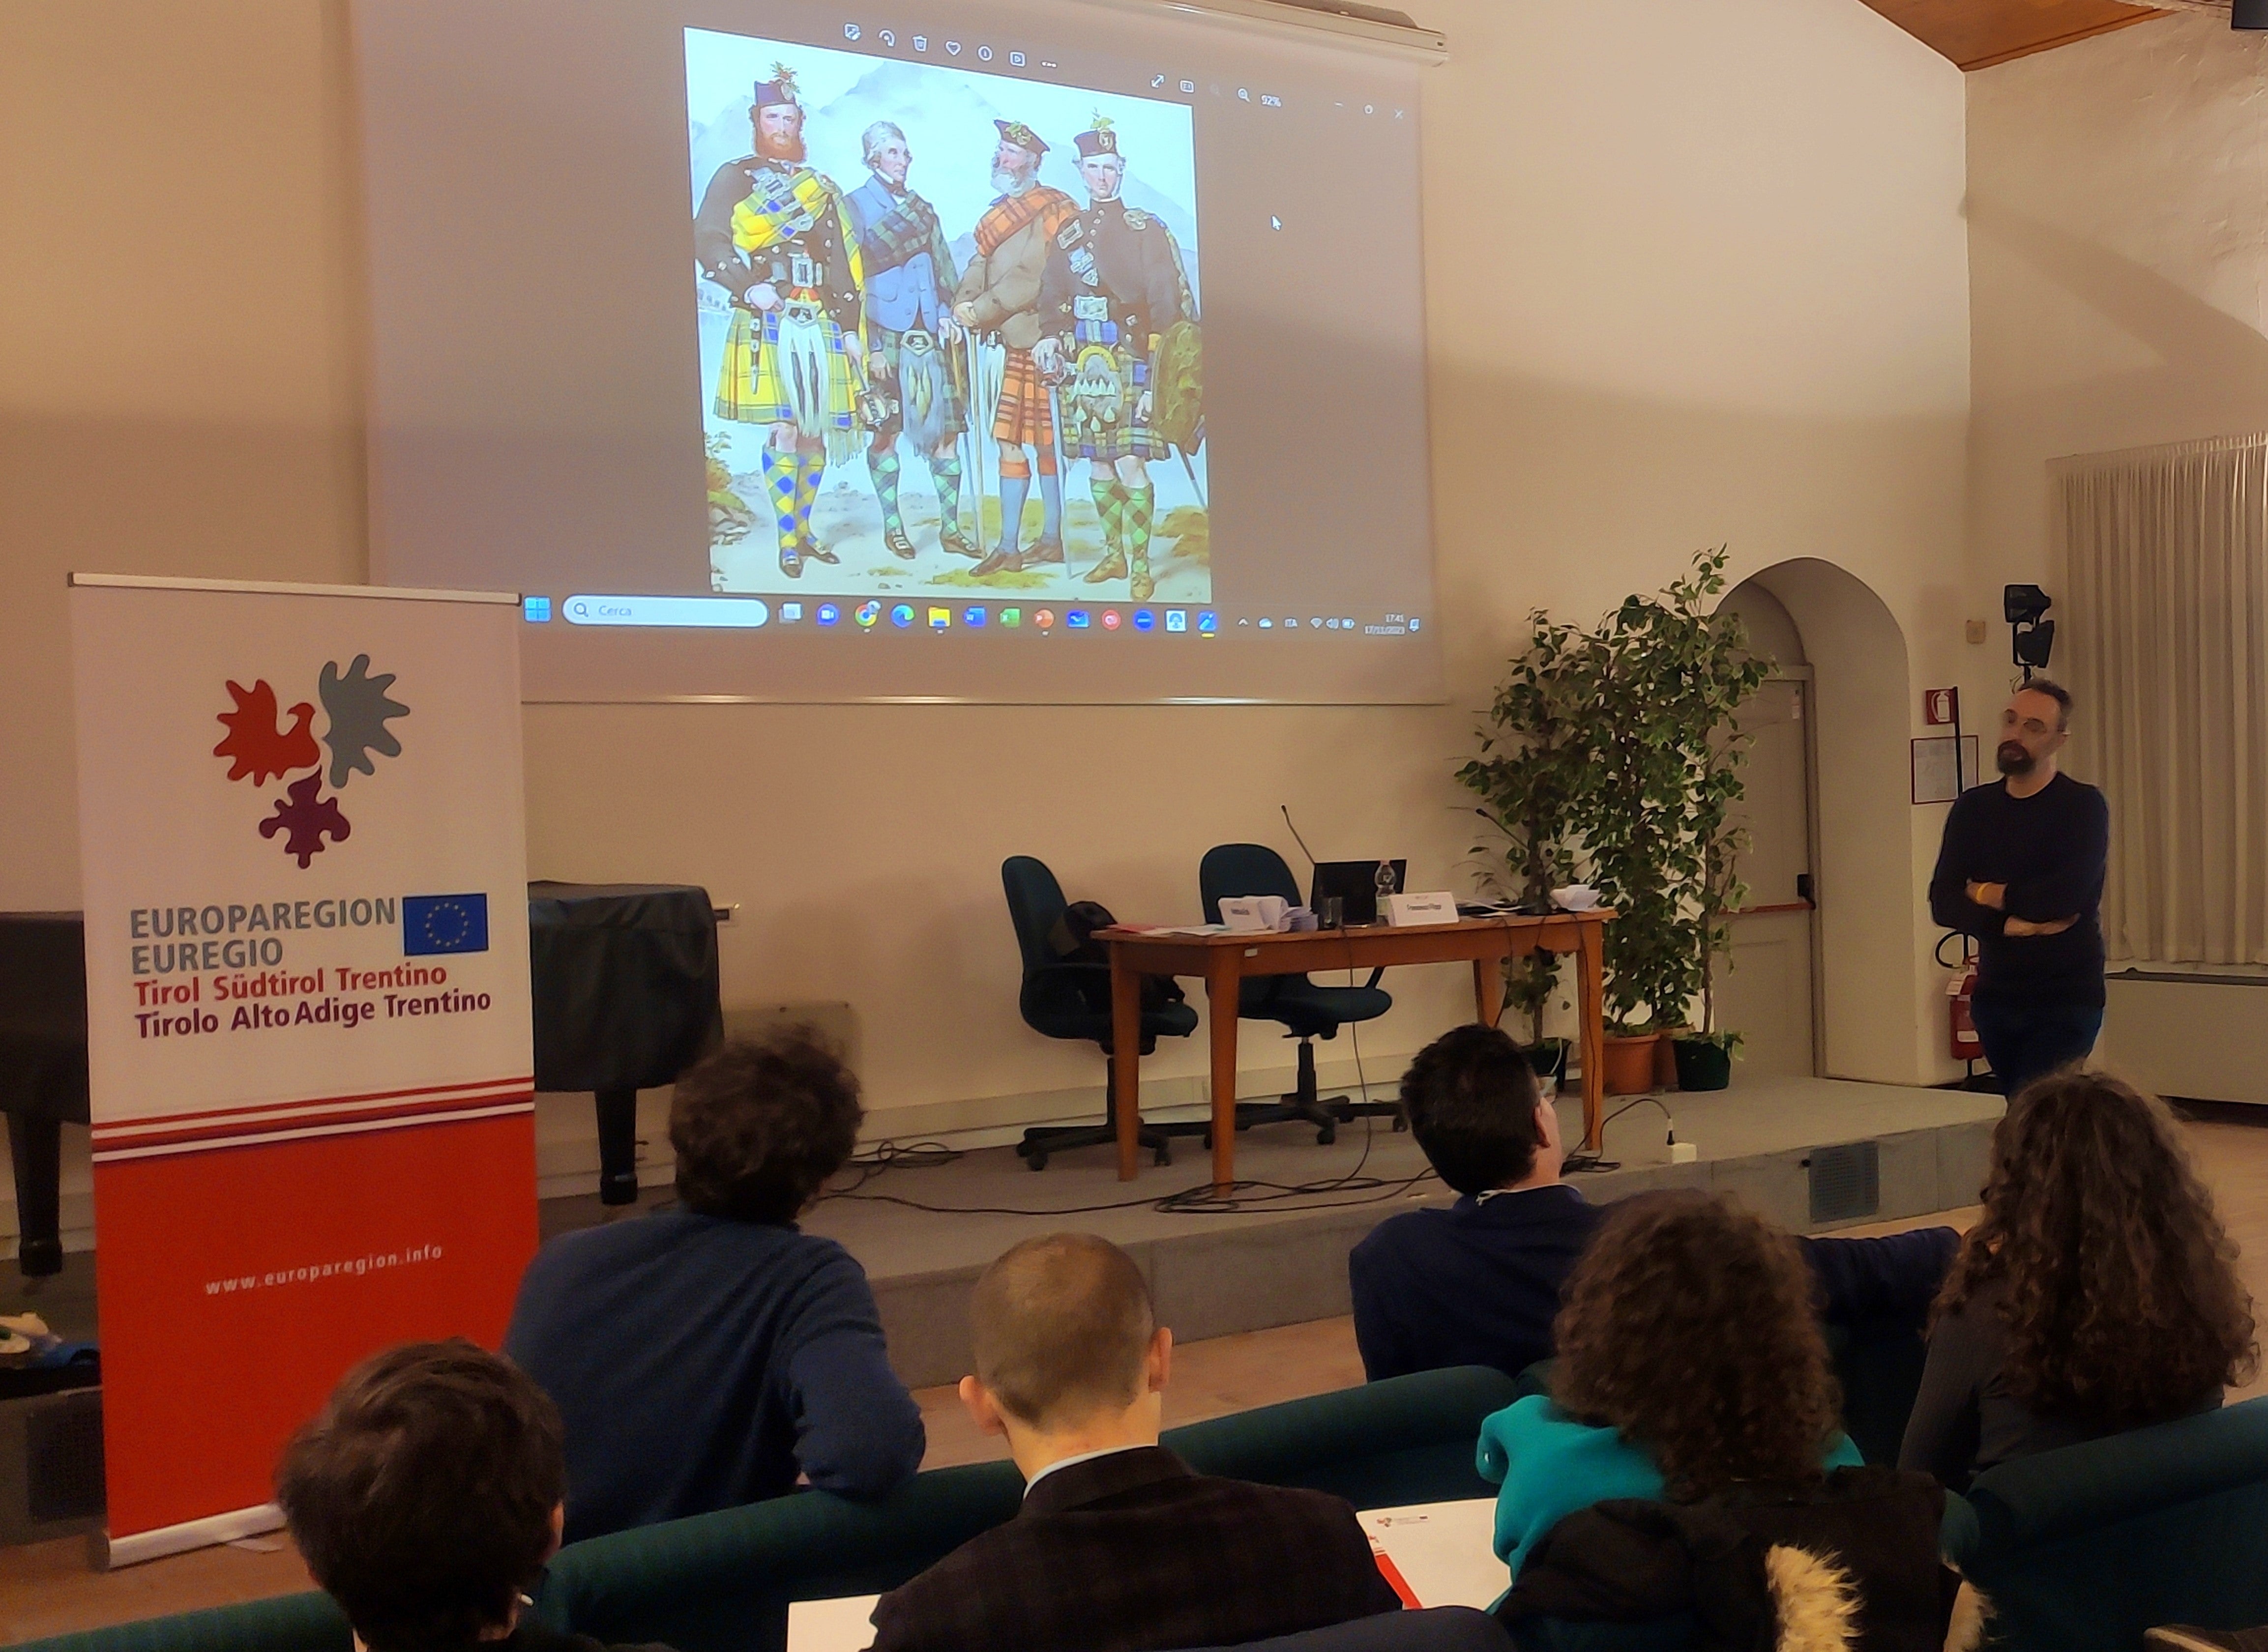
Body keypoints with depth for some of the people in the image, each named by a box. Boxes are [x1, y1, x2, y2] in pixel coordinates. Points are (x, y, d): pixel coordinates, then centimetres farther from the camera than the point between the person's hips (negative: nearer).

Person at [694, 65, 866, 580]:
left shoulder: (820, 186, 21)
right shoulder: (735, 177, 7)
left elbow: (842, 264, 19)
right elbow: (707, 240, -5)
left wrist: (849, 328, 12)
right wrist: (748, 287, -20)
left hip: (819, 325, 5)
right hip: (768, 323, -5)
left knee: (818, 432, 4)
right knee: (784, 432, -12)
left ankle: (803, 531, 18)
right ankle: (787, 542, -5)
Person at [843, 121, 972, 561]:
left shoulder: (922, 207, 20)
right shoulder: (856, 205, 3)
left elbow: (943, 268, 18)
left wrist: (948, 314, -1)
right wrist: (871, 346, -11)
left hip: (930, 330, 4)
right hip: (886, 331, -4)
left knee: (946, 428, -1)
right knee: (887, 431, -1)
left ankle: (950, 527, 4)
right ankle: (892, 525, 9)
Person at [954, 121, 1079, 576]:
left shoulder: (1051, 211, -9)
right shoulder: (1002, 212, 17)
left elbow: (1031, 278, -19)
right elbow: (980, 265, 12)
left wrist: (978, 312, -18)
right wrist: (962, 306, -7)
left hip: (1044, 345, -8)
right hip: (1017, 345, 8)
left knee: (1047, 443, -2)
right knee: (1010, 443, 6)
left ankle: (1053, 539, 5)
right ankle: (1008, 546, 8)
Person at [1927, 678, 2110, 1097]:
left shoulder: (2083, 806, -5)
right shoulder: (1973, 808, 8)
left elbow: (2065, 897, -20)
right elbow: (1942, 904, -1)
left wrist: (1988, 894, -6)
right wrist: (2009, 924, -17)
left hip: (2065, 1002, -5)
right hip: (1995, 997, 5)